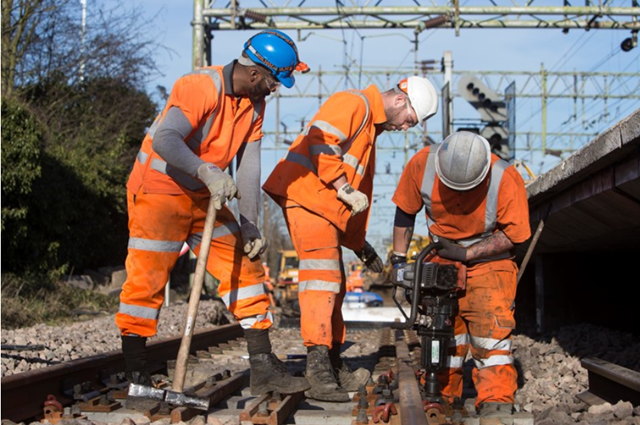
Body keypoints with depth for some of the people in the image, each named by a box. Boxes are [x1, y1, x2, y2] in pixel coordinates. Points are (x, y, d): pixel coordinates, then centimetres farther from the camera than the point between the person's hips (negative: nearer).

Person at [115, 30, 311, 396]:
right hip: (159, 190, -8)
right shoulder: (201, 87, -23)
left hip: (206, 196, 8)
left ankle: (264, 367, 8)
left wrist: (249, 225, -4)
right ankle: (136, 377, -2)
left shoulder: (255, 103, 3)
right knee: (148, 279, -11)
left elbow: (249, 166, 2)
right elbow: (164, 140, -35)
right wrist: (208, 173, -49)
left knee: (245, 267, 3)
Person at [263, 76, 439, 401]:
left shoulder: (372, 127, 27)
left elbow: (360, 188, 30)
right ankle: (318, 367, -24)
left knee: (334, 286, 13)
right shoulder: (354, 103, -5)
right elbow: (320, 141, -21)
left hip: (326, 207, 11)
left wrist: (359, 243, 28)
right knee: (322, 279, -18)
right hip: (306, 194, -11)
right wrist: (344, 188, -20)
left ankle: (333, 367, 22)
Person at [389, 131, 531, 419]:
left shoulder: (506, 179, -27)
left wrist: (466, 253, -20)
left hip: (488, 259, -3)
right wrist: (399, 258, 1)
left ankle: (496, 399, -15)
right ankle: (440, 395, 12)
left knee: (492, 326, -16)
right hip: (442, 258, 3)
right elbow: (405, 212, -1)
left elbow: (513, 235, -16)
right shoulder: (422, 163, -19)